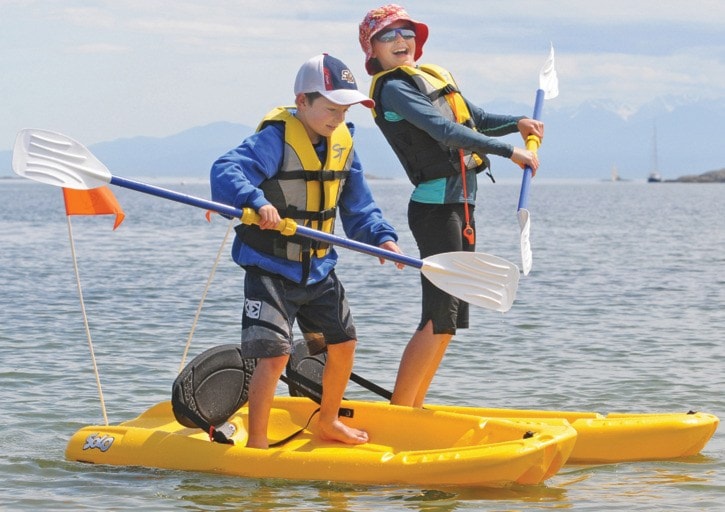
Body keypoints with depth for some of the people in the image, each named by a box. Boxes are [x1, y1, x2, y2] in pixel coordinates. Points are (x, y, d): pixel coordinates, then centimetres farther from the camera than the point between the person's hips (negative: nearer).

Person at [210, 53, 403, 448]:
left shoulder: (342, 142, 4)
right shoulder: (276, 138, -20)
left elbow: (357, 205, 11)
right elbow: (226, 171, -35)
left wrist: (381, 236, -7)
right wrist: (257, 201, -53)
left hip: (319, 269, 8)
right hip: (270, 268, -8)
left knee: (344, 343, 17)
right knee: (274, 354, -16)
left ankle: (328, 422, 40)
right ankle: (256, 443, -4)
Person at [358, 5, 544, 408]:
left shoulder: (430, 76, 18)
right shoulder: (394, 88, -9)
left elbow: (476, 120, 27)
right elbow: (445, 131, -21)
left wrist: (516, 124, 8)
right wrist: (509, 151, -24)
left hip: (460, 206, 9)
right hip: (437, 205, -9)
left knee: (449, 319, 11)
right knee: (439, 320, -13)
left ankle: (415, 409, 16)